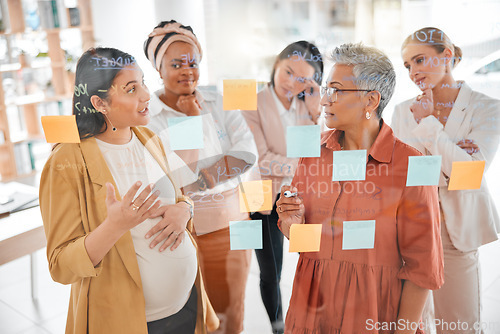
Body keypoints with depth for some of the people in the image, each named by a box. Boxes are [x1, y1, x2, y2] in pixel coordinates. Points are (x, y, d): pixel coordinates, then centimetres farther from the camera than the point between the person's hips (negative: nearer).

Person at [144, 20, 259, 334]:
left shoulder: (220, 103, 2)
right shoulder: (146, 116, -9)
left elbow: (247, 154, -9)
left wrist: (198, 181, -18)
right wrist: (191, 121, -17)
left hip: (229, 223, 3)